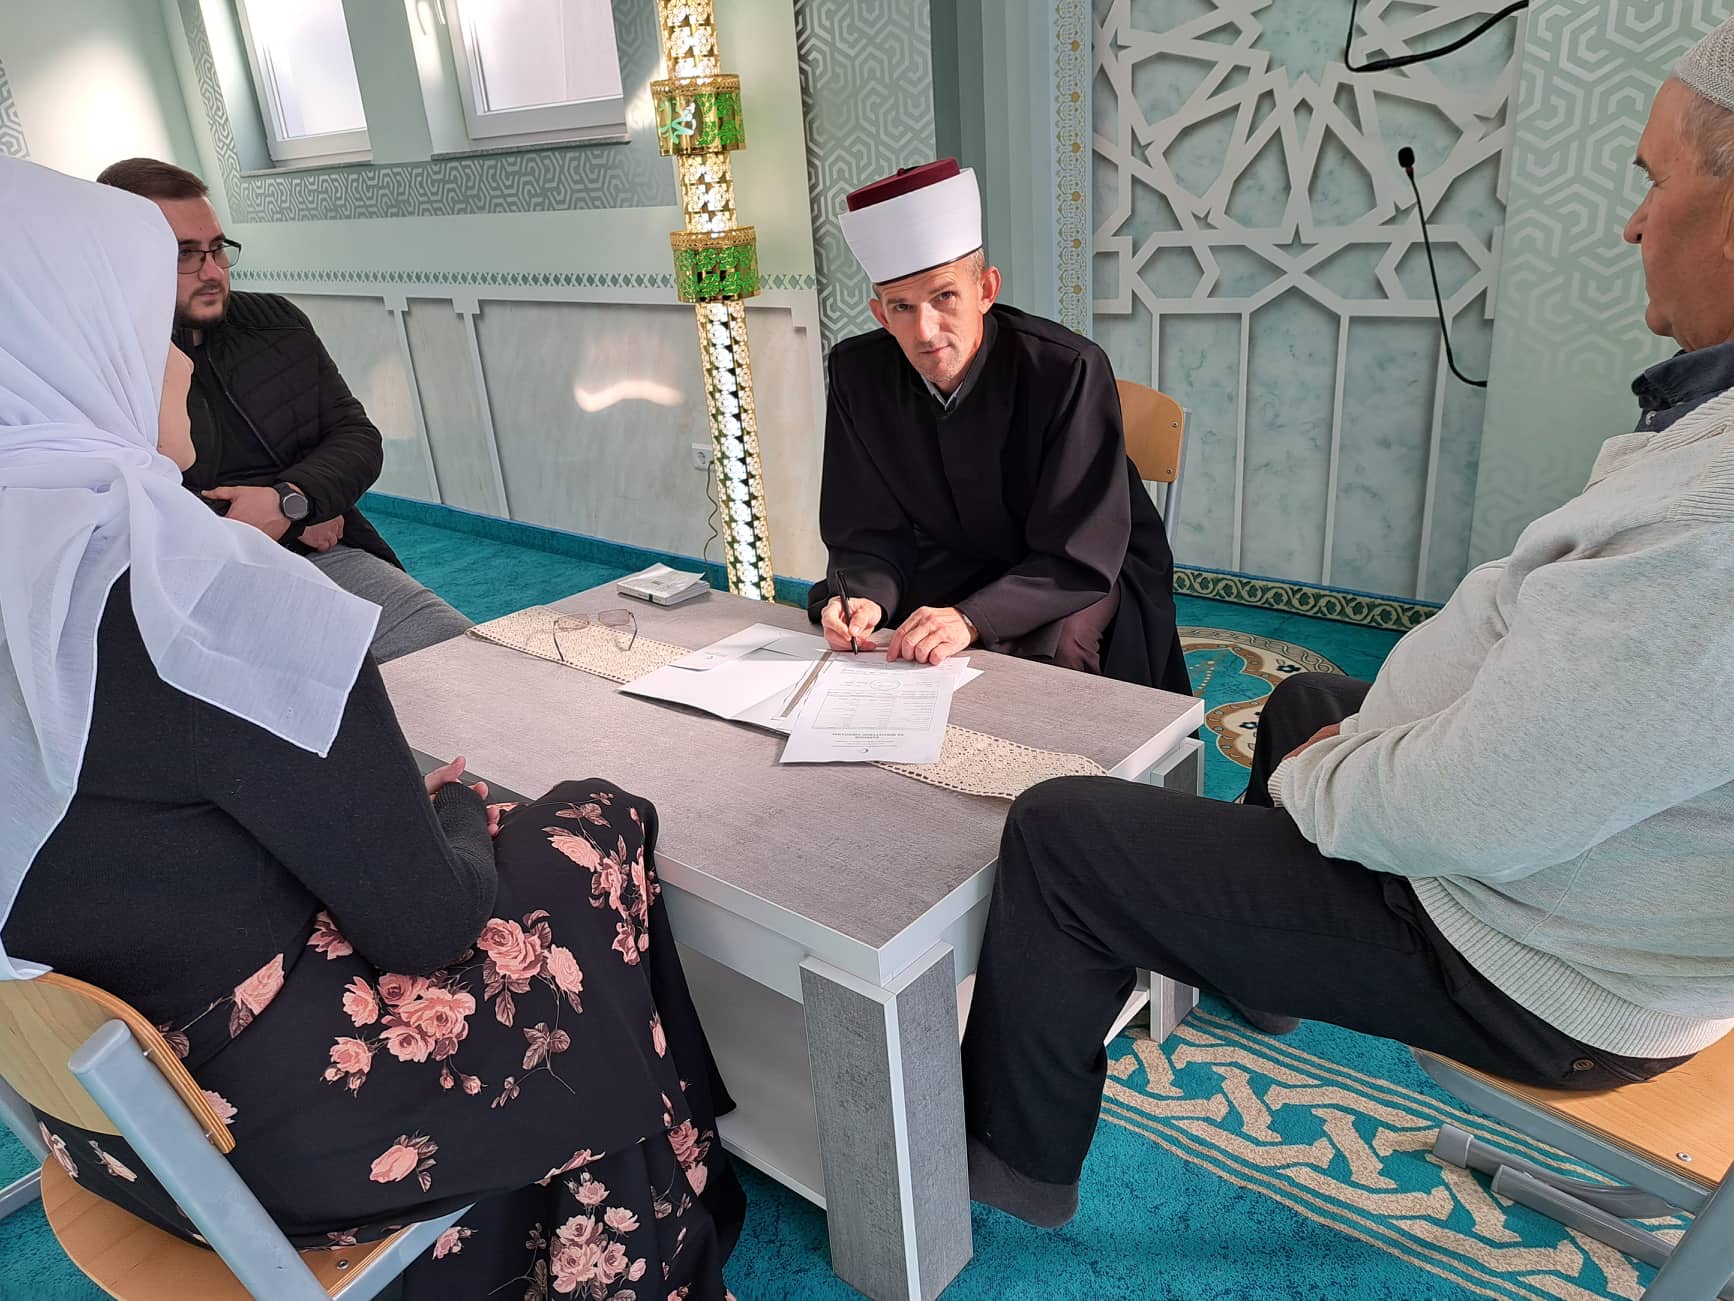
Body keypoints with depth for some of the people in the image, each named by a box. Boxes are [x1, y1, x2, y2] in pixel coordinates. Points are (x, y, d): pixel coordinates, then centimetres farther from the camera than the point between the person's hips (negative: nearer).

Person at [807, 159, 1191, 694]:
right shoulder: (859, 373, -12)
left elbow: (1079, 559, -26)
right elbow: (871, 532, -8)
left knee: (1046, 649, -33)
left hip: (1082, 577, -3)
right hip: (950, 567, 4)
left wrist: (971, 619, -41)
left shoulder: (1067, 371, -26)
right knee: (850, 628, -20)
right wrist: (864, 597, -31)